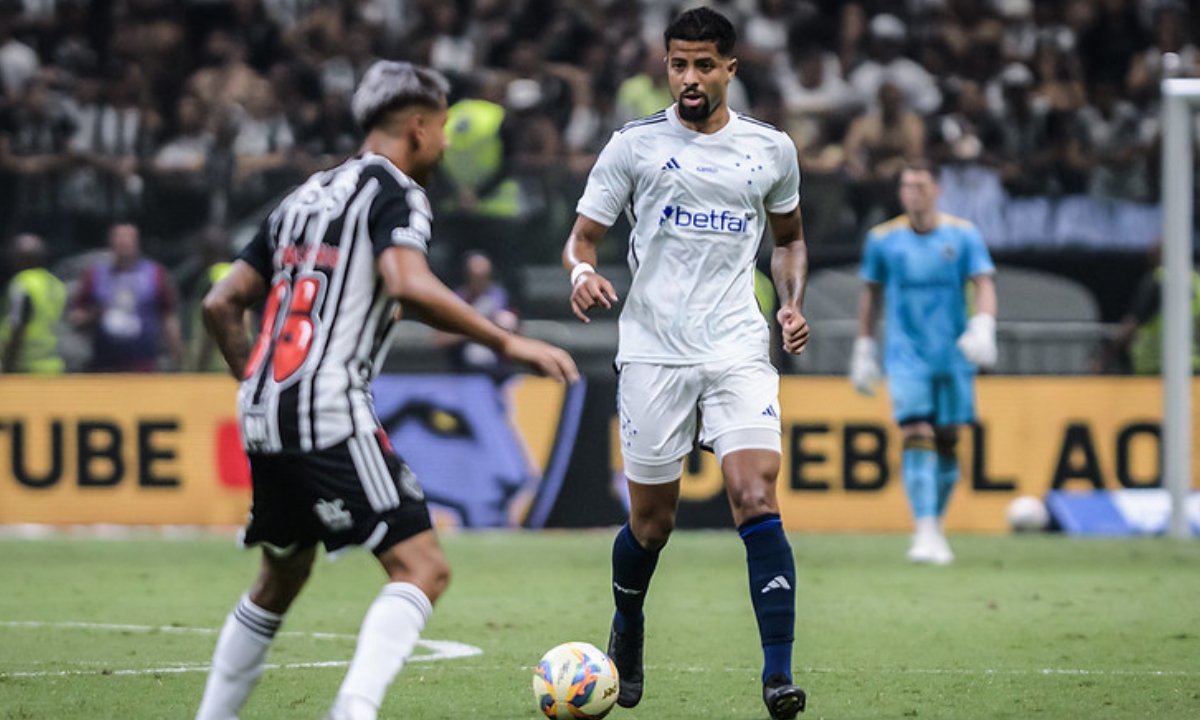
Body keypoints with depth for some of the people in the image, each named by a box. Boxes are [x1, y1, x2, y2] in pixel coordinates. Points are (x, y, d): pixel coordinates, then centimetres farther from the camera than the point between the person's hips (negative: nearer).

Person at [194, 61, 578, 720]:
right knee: (421, 567, -11)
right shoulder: (394, 191, -2)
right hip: (331, 413, -9)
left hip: (263, 416, 9)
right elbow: (409, 284, -22)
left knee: (281, 578, 25)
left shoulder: (305, 196, 22)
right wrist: (508, 343, -18)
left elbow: (221, 304, 22)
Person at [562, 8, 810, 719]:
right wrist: (584, 271, -19)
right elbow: (582, 236, 4)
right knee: (652, 522, 6)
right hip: (653, 350, 0)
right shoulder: (635, 145, 2)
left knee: (757, 503, -16)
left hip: (738, 348, 0)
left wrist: (793, 303, 5)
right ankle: (628, 632, 37)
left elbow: (790, 237, 23)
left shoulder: (770, 149, 8)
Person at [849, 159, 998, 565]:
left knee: (947, 441, 4)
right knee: (917, 437, -16)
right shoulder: (883, 239, 3)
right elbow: (871, 293, 14)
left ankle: (936, 525, 22)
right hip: (906, 354, -1)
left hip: (953, 356, 1)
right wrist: (864, 347, 14)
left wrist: (983, 326, -22)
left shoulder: (962, 235, 1)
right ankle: (926, 533, -22)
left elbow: (984, 284, -4)